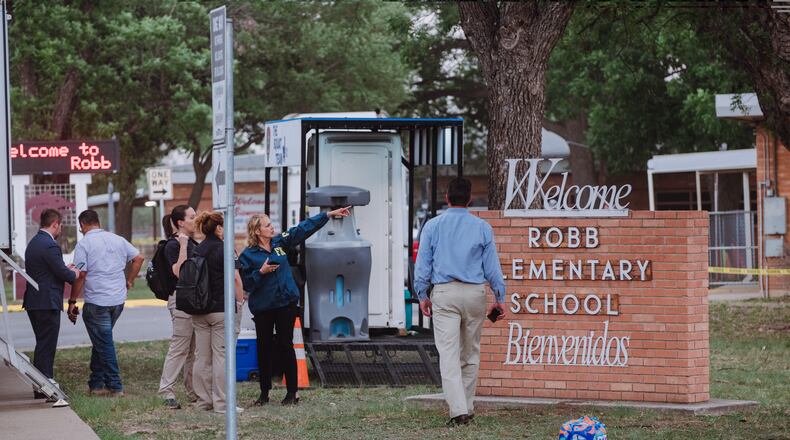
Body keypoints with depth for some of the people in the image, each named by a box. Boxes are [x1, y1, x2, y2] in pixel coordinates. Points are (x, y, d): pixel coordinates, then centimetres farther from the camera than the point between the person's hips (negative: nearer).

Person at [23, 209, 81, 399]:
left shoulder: (33, 243, 14)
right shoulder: (50, 246, -17)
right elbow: (63, 273, -17)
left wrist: (67, 270, 12)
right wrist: (74, 274, 3)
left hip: (33, 302, 10)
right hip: (47, 303, -10)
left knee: (42, 345, 16)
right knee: (46, 346, -5)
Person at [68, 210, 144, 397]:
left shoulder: (84, 244, -8)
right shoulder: (118, 240, 9)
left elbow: (80, 275, -12)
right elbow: (138, 258, 9)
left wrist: (72, 301, -6)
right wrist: (129, 281, 17)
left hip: (96, 303, -6)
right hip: (118, 300, 6)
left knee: (104, 344, 1)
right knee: (101, 341, 18)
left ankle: (115, 387, 1)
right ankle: (96, 384, 21)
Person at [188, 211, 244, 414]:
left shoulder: (197, 251, 7)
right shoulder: (224, 250, -10)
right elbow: (235, 279, -11)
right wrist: (239, 300, 2)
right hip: (222, 309, -6)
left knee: (202, 356, 9)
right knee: (221, 355, -3)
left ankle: (203, 400, 13)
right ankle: (221, 402, -4)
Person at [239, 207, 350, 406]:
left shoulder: (280, 242, 5)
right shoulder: (247, 255, -5)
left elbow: (305, 228, 6)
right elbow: (246, 283, -9)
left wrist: (329, 214, 5)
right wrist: (261, 272, -21)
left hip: (286, 303, 2)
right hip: (262, 306, -2)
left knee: (286, 346, 2)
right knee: (264, 348, 4)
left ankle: (292, 393, 6)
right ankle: (264, 393, 15)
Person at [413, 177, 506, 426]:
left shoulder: (433, 226, 3)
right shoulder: (482, 228, 3)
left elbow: (422, 264, 3)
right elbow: (492, 266, 5)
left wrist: (422, 295, 11)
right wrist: (499, 298, 11)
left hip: (444, 293, -1)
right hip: (475, 293, 1)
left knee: (449, 354, -5)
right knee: (471, 353, 14)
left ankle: (458, 410, -17)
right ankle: (467, 407, 18)